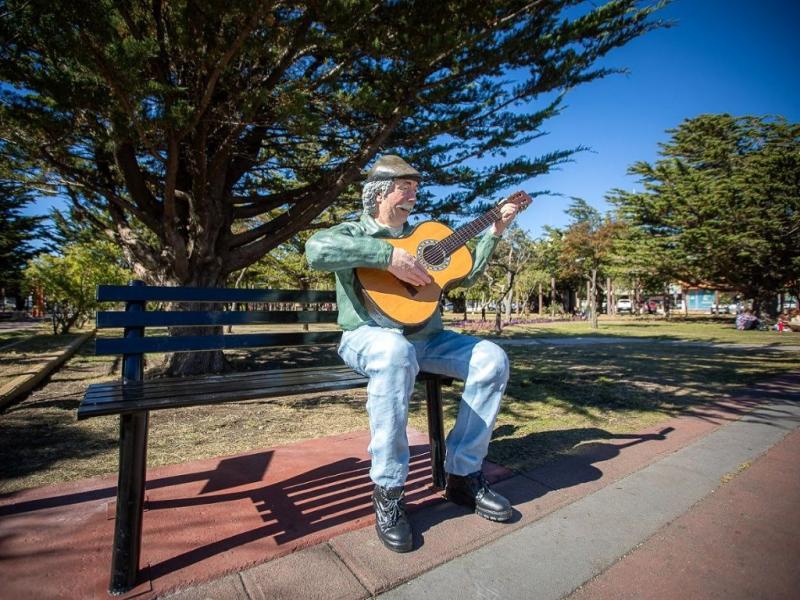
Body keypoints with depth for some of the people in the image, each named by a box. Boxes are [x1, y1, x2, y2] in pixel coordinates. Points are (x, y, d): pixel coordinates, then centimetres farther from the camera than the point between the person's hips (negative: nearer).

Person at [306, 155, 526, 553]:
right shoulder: (354, 233, 3)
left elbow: (467, 275, 23)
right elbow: (317, 249, -22)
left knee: (491, 359, -12)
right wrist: (388, 256, -26)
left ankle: (463, 474, 0)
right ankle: (387, 491, -23)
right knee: (396, 354, -41)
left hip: (425, 337, 6)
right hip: (369, 335, -6)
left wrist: (495, 231, 15)